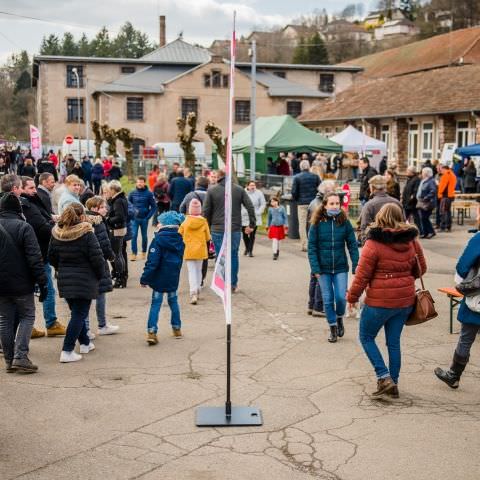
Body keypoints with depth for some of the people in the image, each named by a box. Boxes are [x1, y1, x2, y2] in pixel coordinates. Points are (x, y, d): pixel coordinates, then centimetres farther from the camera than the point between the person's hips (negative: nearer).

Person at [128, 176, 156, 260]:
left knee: (144, 236, 11)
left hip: (144, 219, -1)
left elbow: (154, 206, -3)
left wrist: (148, 216, -9)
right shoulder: (132, 193, -2)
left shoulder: (149, 194, -7)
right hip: (135, 218, 1)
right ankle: (134, 253, -2)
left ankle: (144, 252, 27)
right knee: (134, 235, -7)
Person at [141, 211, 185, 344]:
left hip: (160, 278, -5)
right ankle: (177, 329, 27)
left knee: (156, 304, 0)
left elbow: (152, 261, -19)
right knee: (173, 301, 19)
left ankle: (151, 332, -6)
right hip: (173, 278, 5)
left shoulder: (158, 239, -16)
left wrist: (145, 278, -13)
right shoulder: (179, 239, 3)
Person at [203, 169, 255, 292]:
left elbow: (206, 211, -2)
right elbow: (250, 207, 1)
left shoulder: (211, 190, -1)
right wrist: (252, 224, 7)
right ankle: (233, 284, 16)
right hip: (235, 229, 2)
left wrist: (207, 227, 8)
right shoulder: (239, 189, 4)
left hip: (217, 230, -1)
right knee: (234, 256, 13)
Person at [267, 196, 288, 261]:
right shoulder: (270, 209, 1)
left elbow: (285, 217, 2)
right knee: (274, 240, -11)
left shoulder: (281, 208, -3)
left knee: (278, 240, 13)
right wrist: (268, 226, 17)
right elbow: (269, 218, 14)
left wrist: (286, 226, -1)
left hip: (280, 226, 1)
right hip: (273, 226, -1)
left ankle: (277, 250, 36)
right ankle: (275, 253, -11)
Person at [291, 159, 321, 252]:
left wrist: (296, 199, 13)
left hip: (302, 203, -2)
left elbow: (294, 192, -5)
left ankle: (304, 245, 1)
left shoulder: (297, 177, -3)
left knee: (302, 224, 4)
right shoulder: (315, 176, 2)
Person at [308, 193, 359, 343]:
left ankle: (339, 319, 25)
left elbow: (353, 245, -1)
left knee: (341, 297, -6)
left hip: (340, 268, 0)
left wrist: (356, 266, -7)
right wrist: (315, 269, -11)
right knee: (328, 300, 5)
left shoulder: (344, 222, -3)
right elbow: (311, 247, -5)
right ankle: (333, 328, 22)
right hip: (324, 269, 0)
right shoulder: (317, 224, -6)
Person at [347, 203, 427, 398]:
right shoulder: (412, 242, 3)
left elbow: (362, 275, -12)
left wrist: (352, 297, 0)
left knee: (366, 337, 12)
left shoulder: (374, 243, -14)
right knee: (394, 341, 15)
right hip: (405, 300, 6)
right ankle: (393, 383, 20)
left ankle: (384, 377, 1)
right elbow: (420, 269, 14)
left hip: (380, 301, -5)